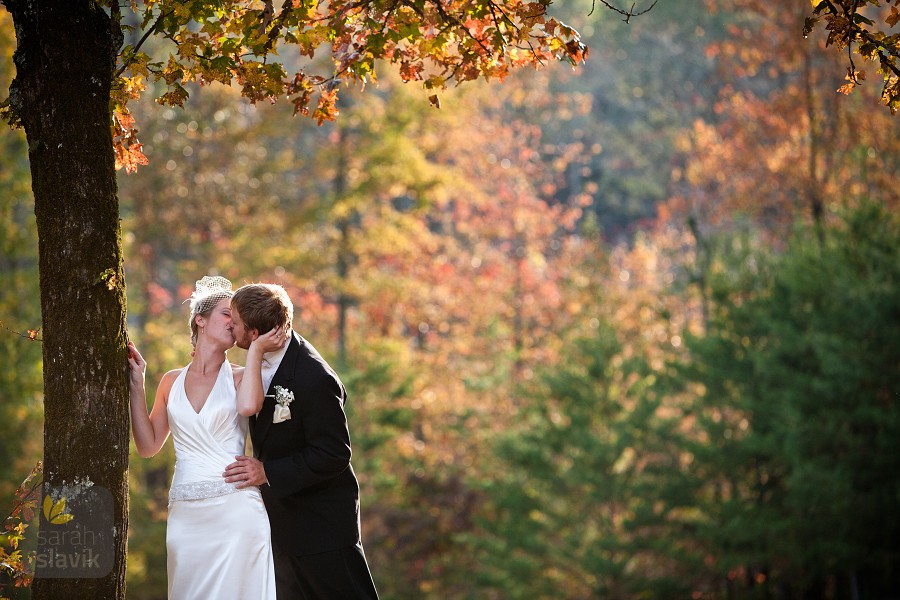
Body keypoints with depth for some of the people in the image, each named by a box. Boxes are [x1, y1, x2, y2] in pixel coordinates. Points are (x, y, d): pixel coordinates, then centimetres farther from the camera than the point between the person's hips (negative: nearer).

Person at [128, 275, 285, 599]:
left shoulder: (240, 377, 4)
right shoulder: (172, 382, 13)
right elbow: (148, 445, 12)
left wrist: (256, 349, -11)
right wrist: (136, 384, 11)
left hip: (235, 509, -3)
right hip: (185, 515, 3)